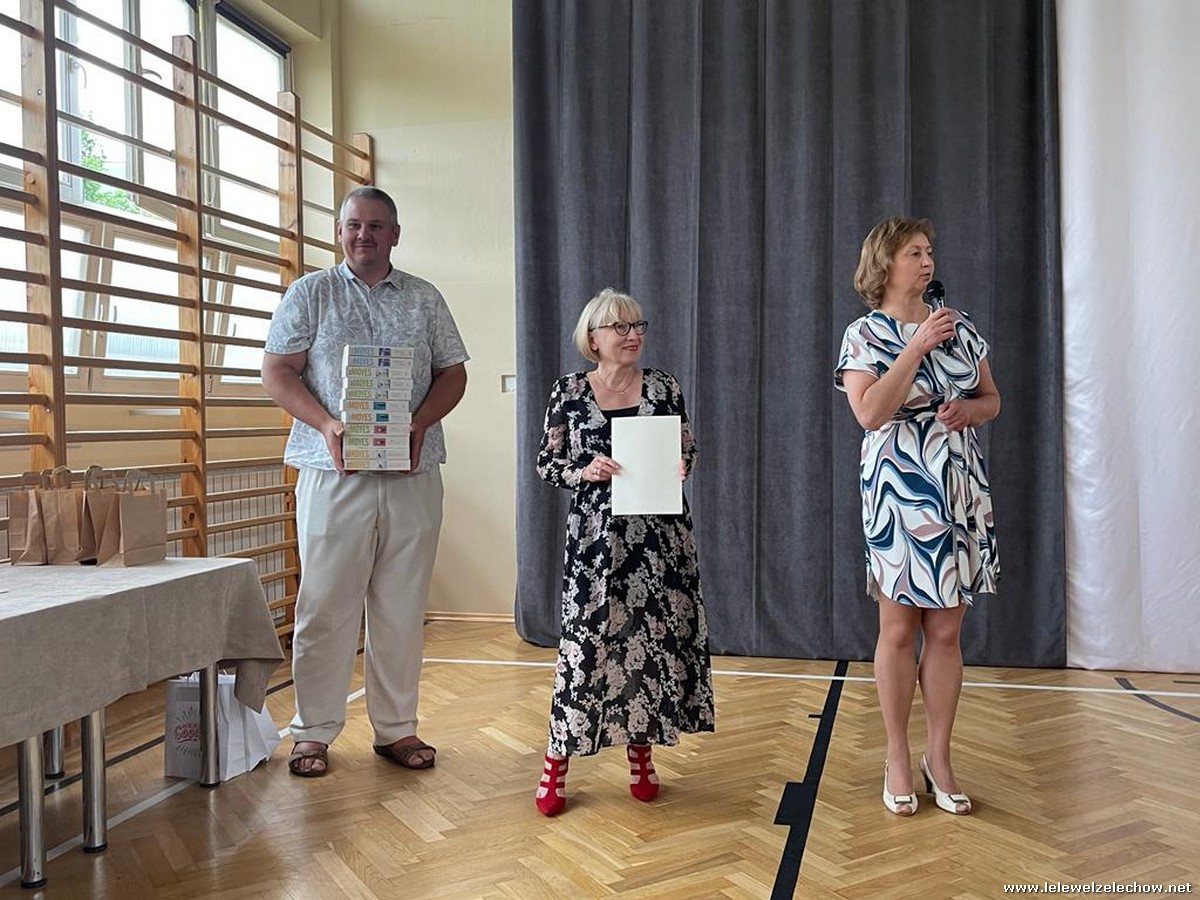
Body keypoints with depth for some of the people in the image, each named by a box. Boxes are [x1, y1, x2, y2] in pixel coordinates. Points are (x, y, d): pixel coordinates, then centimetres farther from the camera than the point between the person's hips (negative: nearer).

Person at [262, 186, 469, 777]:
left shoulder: (424, 299, 13)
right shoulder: (310, 293, 8)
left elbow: (452, 373, 11)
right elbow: (277, 373, 2)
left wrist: (419, 423, -8)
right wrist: (326, 424, -14)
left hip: (412, 473, 2)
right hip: (334, 470, -2)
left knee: (402, 606, 7)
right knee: (325, 606, 1)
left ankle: (396, 727, 19)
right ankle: (314, 732, 14)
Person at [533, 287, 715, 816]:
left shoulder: (663, 387, 6)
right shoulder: (568, 393, 2)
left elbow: (689, 451, 12)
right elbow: (546, 464, 4)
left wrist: (678, 467, -10)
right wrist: (585, 471, -14)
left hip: (659, 537, 2)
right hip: (596, 537, -2)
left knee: (656, 633, 4)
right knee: (586, 638, -4)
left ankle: (640, 752, 23)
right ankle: (556, 761, 9)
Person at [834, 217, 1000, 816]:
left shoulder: (960, 326, 10)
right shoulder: (865, 333, -3)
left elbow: (992, 399, 17)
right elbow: (870, 412, -18)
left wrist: (970, 409, -5)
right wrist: (918, 346, -18)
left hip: (961, 490, 4)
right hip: (899, 492, -4)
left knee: (945, 632, 8)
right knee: (899, 631, 5)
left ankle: (939, 758, 20)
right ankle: (898, 760, 19)